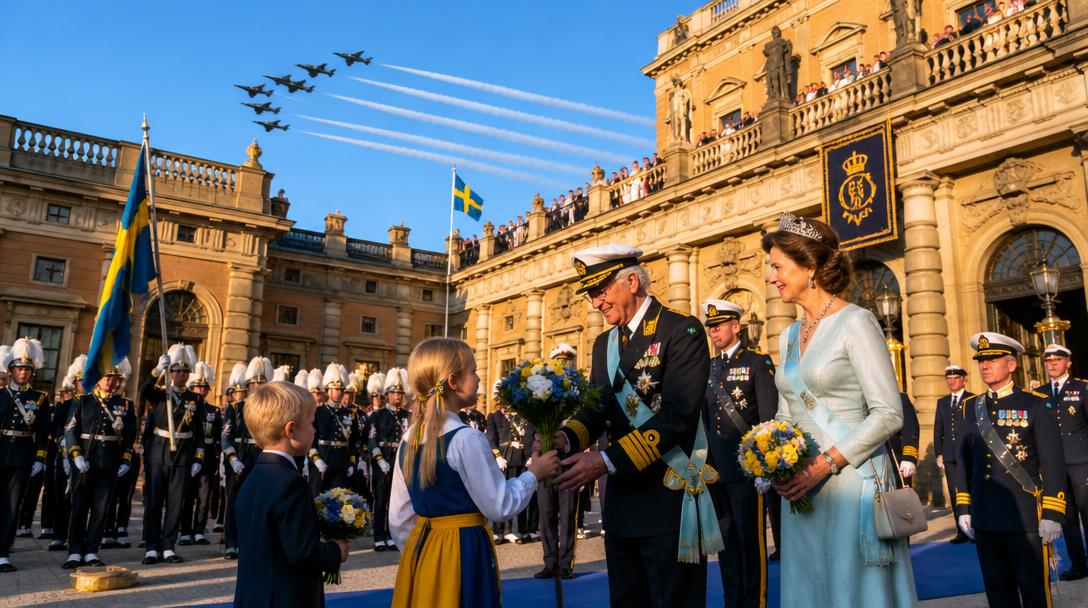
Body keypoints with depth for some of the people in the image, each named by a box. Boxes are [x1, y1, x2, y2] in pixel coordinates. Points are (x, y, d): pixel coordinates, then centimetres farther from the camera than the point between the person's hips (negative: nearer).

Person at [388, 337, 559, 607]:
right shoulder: (466, 439, -19)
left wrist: (420, 551, 19)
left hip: (419, 550, 7)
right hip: (463, 553, -7)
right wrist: (533, 474, -1)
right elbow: (499, 507, -14)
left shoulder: (409, 439, 2)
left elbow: (399, 519, 7)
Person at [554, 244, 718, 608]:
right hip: (621, 500, 7)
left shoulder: (682, 331, -11)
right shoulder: (604, 343, 14)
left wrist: (607, 461, -26)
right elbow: (597, 409, 9)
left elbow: (675, 415, -21)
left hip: (669, 501, -7)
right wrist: (567, 438, -13)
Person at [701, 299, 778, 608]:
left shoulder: (758, 363, -2)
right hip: (716, 467, 6)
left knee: (751, 539, 0)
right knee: (726, 539, 12)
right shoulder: (708, 368, 15)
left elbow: (769, 417, -7)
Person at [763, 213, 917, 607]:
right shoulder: (788, 336, 13)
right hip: (801, 490, 7)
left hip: (851, 483, -6)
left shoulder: (855, 322, -9)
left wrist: (826, 464, -19)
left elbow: (889, 414, -14)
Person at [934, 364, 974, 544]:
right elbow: (938, 430, 15)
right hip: (950, 456, 4)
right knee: (955, 494, 4)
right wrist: (938, 453, 9)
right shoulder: (942, 402, 16)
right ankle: (962, 532, 9)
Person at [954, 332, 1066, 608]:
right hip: (984, 519, 4)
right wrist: (963, 509, 10)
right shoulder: (970, 407, 8)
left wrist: (1053, 514, -10)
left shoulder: (1035, 404, -4)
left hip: (1026, 519, -4)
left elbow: (1053, 463, -6)